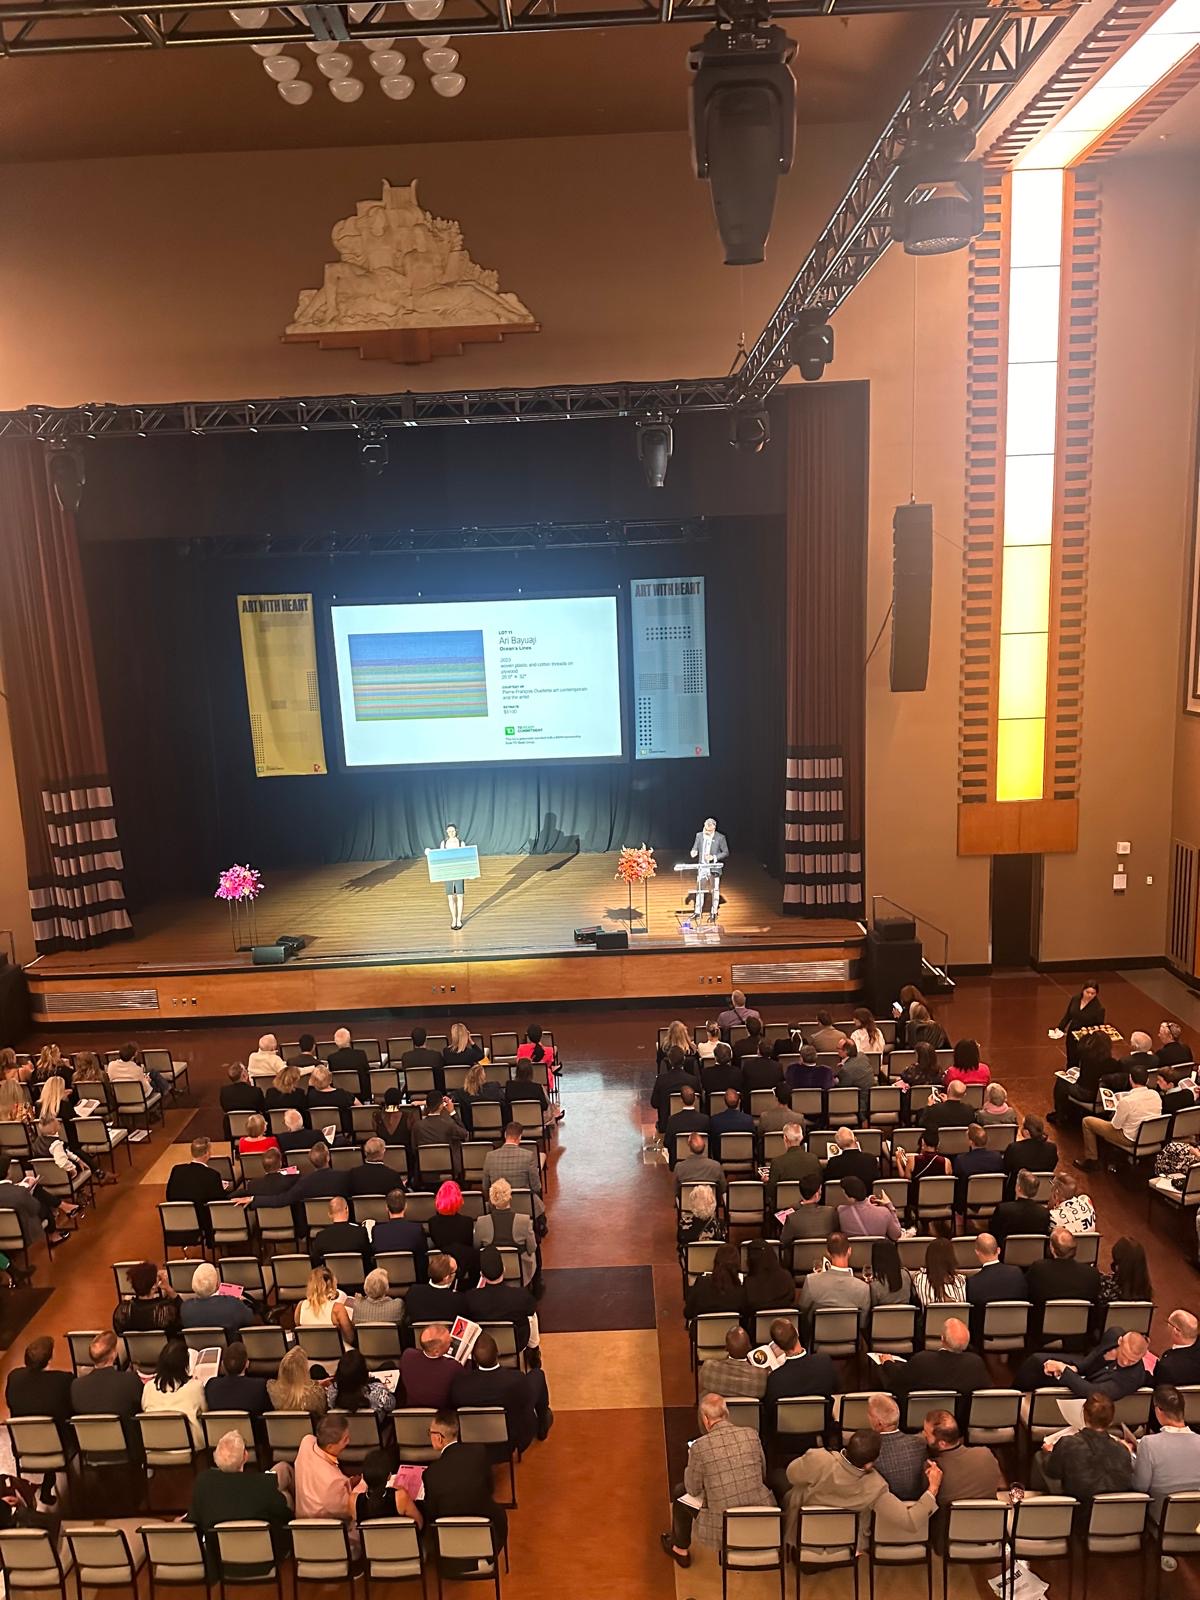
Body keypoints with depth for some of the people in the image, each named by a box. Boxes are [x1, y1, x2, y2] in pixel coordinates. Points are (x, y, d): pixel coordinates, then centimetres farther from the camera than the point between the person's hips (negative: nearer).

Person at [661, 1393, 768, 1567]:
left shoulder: (699, 1446, -17)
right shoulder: (751, 1434, -8)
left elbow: (693, 1490, -2)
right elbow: (762, 1474, 9)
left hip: (724, 1526, -3)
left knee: (680, 1493, 23)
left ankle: (680, 1550, 44)